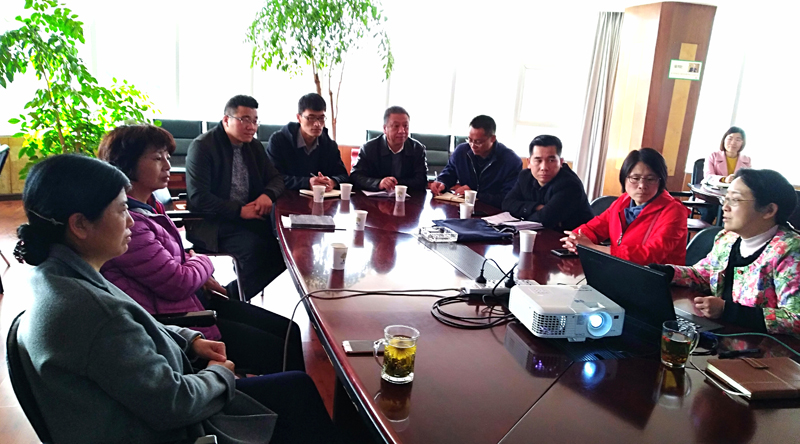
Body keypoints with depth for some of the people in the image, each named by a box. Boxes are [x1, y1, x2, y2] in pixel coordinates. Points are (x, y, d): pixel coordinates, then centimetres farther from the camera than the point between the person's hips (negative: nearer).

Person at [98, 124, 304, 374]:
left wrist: (195, 269, 4)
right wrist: (203, 263, -1)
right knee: (279, 352, -9)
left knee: (288, 331, 5)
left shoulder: (148, 205, 7)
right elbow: (178, 284, -21)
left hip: (195, 298, 10)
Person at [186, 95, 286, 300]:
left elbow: (276, 178, 13)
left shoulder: (254, 146, 12)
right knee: (255, 246, -32)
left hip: (248, 216, 7)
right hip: (210, 222, -7)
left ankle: (231, 294, -4)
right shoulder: (202, 146, -10)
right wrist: (239, 211, -22)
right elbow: (198, 197, -17)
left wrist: (268, 194, -11)